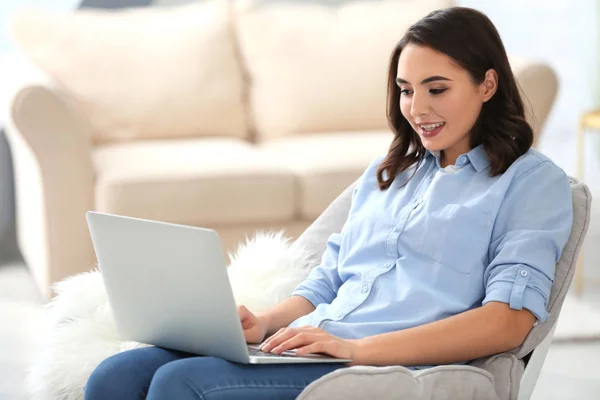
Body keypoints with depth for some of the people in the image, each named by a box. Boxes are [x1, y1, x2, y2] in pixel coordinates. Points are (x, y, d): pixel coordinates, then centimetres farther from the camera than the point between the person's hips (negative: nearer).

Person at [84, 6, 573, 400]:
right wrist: (266, 323, 0)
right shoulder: (388, 171, 27)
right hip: (310, 348, 7)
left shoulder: (534, 182, 5)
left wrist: (359, 348, -18)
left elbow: (510, 320, -10)